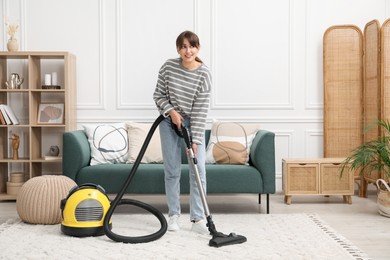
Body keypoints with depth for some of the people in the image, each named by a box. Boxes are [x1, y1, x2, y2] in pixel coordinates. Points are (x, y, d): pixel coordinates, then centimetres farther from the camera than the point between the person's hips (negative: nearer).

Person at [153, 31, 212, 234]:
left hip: (193, 123, 0)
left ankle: (198, 219, 0)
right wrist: (172, 111, -19)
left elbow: (201, 109, -18)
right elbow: (158, 95, -2)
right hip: (170, 121, 1)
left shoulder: (204, 73, -18)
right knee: (172, 170, 2)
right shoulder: (168, 67, -14)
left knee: (199, 169, -6)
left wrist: (195, 140, -20)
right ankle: (174, 215, 14)